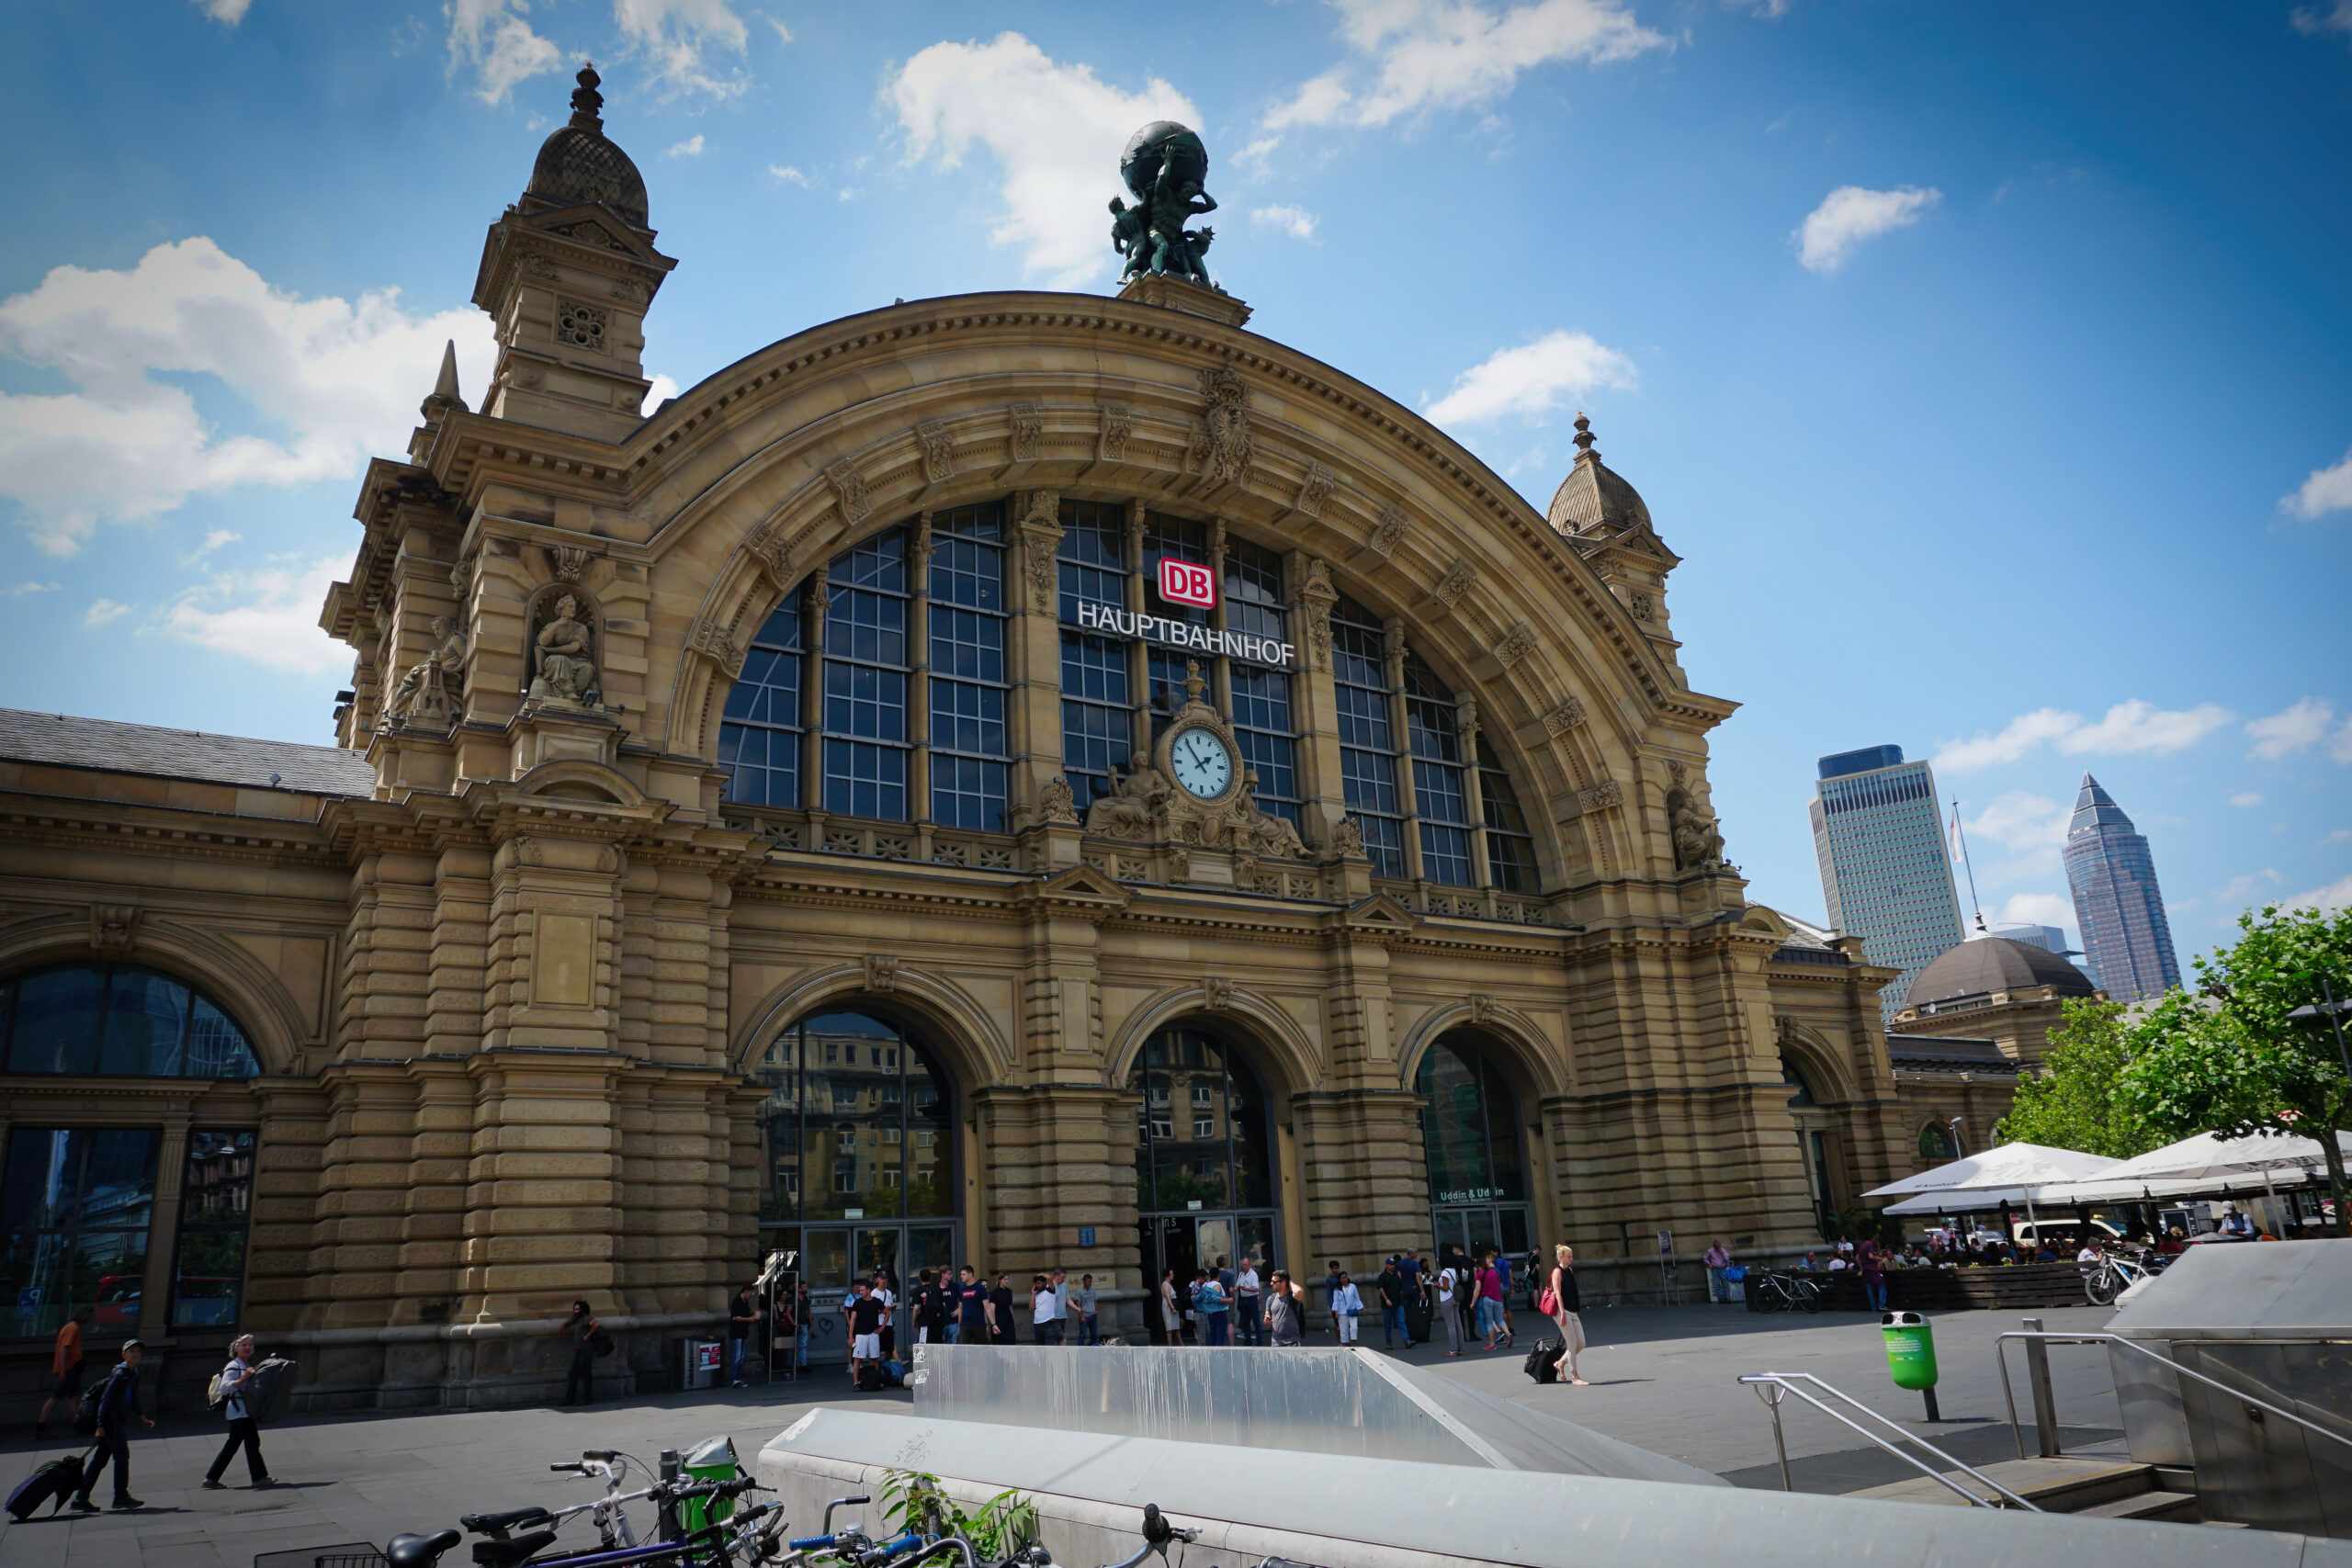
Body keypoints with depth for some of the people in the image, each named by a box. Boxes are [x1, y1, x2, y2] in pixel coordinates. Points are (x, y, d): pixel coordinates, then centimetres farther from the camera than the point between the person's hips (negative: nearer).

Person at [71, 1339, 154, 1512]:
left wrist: (141, 1419, 24)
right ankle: (121, 1496, -1)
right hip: (113, 1421, -9)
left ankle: (81, 1499, 14)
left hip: (121, 1422, 9)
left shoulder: (134, 1374, 15)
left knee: (100, 1459, 10)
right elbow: (106, 1399, -16)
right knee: (122, 1456, -6)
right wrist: (101, 1425, -19)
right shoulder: (119, 1374, -13)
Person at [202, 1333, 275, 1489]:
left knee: (232, 1445, 12)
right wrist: (242, 1379, -30)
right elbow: (224, 1387, -22)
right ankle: (259, 1477, -8)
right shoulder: (233, 1367, -9)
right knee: (252, 1442, -10)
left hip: (246, 1410, 10)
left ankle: (211, 1478, 18)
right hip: (239, 1410, -10)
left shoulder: (248, 1366, 19)